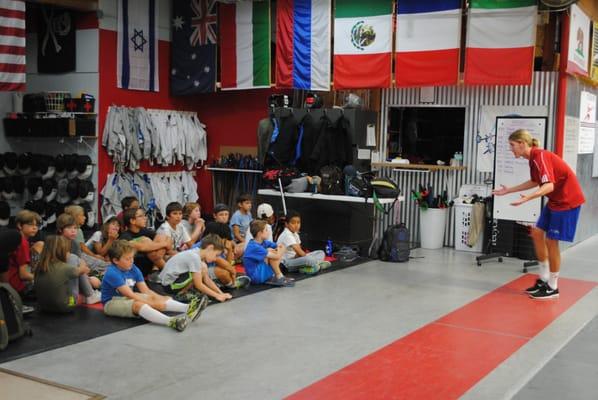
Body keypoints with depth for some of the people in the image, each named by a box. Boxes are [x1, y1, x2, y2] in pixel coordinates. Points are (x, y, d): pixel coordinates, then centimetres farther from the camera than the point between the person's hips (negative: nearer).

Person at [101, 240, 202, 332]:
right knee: (138, 305, -37)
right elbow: (130, 295, -26)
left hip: (128, 299, 8)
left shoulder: (133, 269, 2)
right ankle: (171, 322, -59)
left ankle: (187, 308, -34)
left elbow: (146, 291, -1)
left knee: (160, 299, -10)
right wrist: (152, 303, -28)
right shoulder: (112, 273, -22)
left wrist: (162, 299, -15)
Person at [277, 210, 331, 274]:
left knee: (321, 253, 4)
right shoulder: (287, 235, -18)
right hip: (287, 262, -11)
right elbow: (297, 249, -23)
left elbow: (299, 249, 6)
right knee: (308, 259, -42)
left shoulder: (295, 234, 15)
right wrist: (306, 255, -15)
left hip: (295, 258, 11)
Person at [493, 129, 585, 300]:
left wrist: (527, 198, -47)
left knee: (551, 240, -4)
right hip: (555, 200, 9)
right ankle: (544, 279, 21)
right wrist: (509, 190, 21)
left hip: (568, 200, -9)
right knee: (537, 233, 10)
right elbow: (535, 182, 20)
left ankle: (552, 288, 9)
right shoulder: (533, 158, 4)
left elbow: (549, 186, -35)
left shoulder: (540, 156, -24)